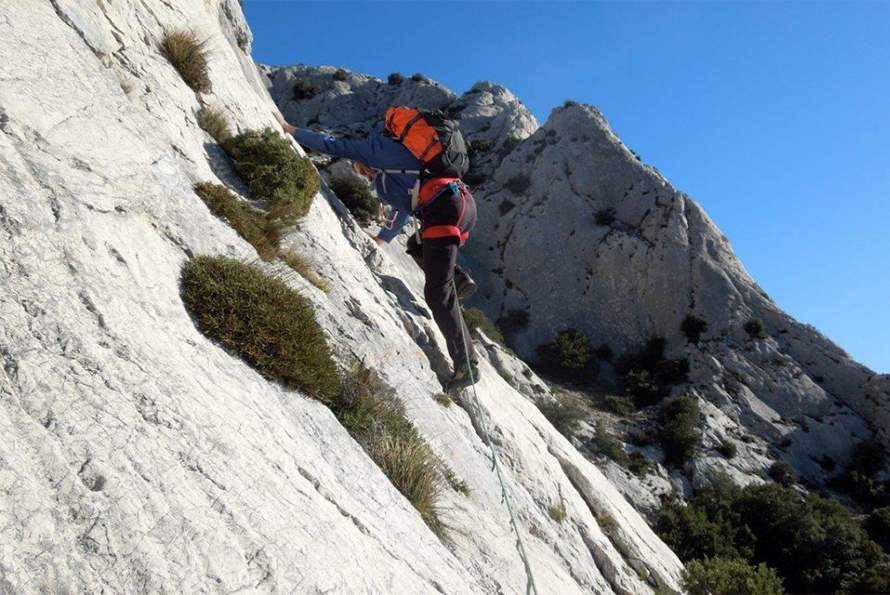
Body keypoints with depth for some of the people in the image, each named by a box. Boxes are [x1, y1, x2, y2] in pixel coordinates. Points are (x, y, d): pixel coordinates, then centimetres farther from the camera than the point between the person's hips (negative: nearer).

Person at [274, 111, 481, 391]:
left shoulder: (376, 146, 11)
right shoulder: (394, 156, 35)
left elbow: (332, 145, 11)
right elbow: (404, 207, 42)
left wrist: (289, 129, 23)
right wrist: (381, 239, 50)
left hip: (445, 210, -9)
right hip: (466, 203, 9)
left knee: (437, 294, -8)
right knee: (417, 246, 34)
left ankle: (466, 364, -9)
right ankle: (459, 279, 11)